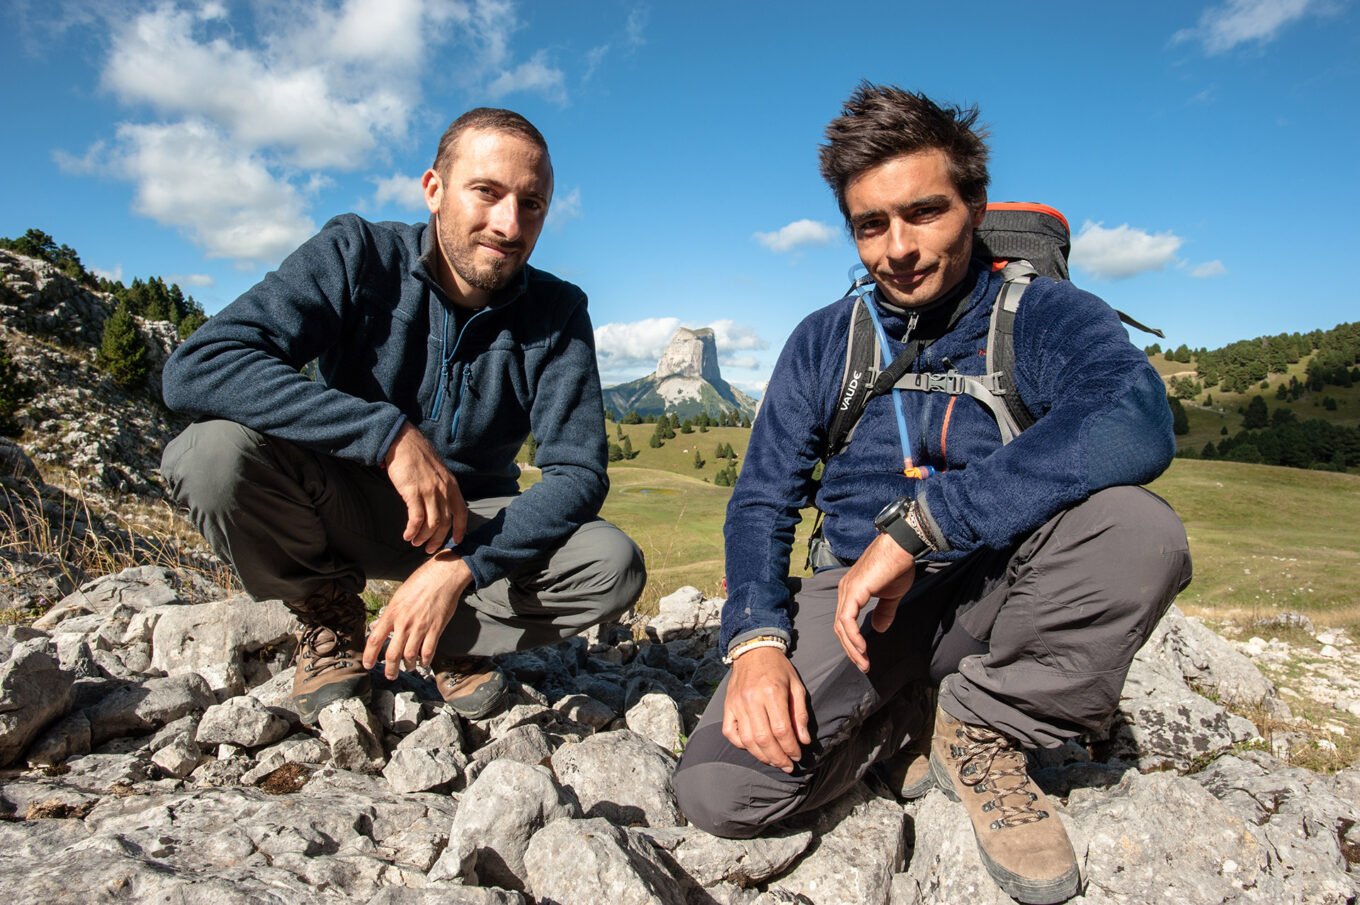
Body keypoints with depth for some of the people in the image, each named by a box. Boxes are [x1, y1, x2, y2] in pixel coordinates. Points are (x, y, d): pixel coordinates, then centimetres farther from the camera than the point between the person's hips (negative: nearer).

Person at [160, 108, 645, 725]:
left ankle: (454, 637, 2)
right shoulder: (356, 254, -15)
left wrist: (461, 566, -32)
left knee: (614, 569, -24)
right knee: (214, 450, -29)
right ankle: (327, 613, -1)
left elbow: (578, 473, -17)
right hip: (341, 507, 0)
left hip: (472, 523, 1)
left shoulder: (557, 314, -11)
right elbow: (197, 367, -27)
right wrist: (390, 433, -39)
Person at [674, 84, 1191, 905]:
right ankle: (906, 723, 8)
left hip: (996, 590, -1)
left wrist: (916, 525, -33)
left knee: (1135, 525, -33)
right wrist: (757, 636, -16)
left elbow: (1135, 423, -29)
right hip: (859, 595, 2)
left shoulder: (1046, 316, -6)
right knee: (719, 788, -20)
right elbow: (764, 497, 1)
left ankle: (983, 731, -6)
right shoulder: (824, 342, 4)